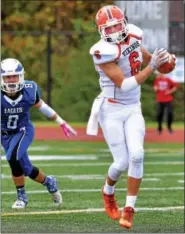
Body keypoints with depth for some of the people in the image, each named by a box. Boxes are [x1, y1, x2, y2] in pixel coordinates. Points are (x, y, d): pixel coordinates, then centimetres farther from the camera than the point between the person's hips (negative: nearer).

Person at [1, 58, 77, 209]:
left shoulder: (29, 91, -19)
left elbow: (41, 106, 1)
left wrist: (61, 122, 9)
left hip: (24, 130, -1)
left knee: (13, 157, -27)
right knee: (26, 169, 3)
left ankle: (22, 196, -8)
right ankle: (48, 182, 36)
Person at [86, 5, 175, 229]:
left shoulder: (132, 38, -1)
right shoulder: (104, 52, -21)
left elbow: (146, 57, 21)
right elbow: (124, 85, -24)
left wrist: (162, 58, 0)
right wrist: (151, 67, -28)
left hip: (133, 109, 5)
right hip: (111, 110, -5)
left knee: (137, 155, -14)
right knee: (122, 162, -7)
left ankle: (129, 209, -4)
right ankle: (108, 192, 28)